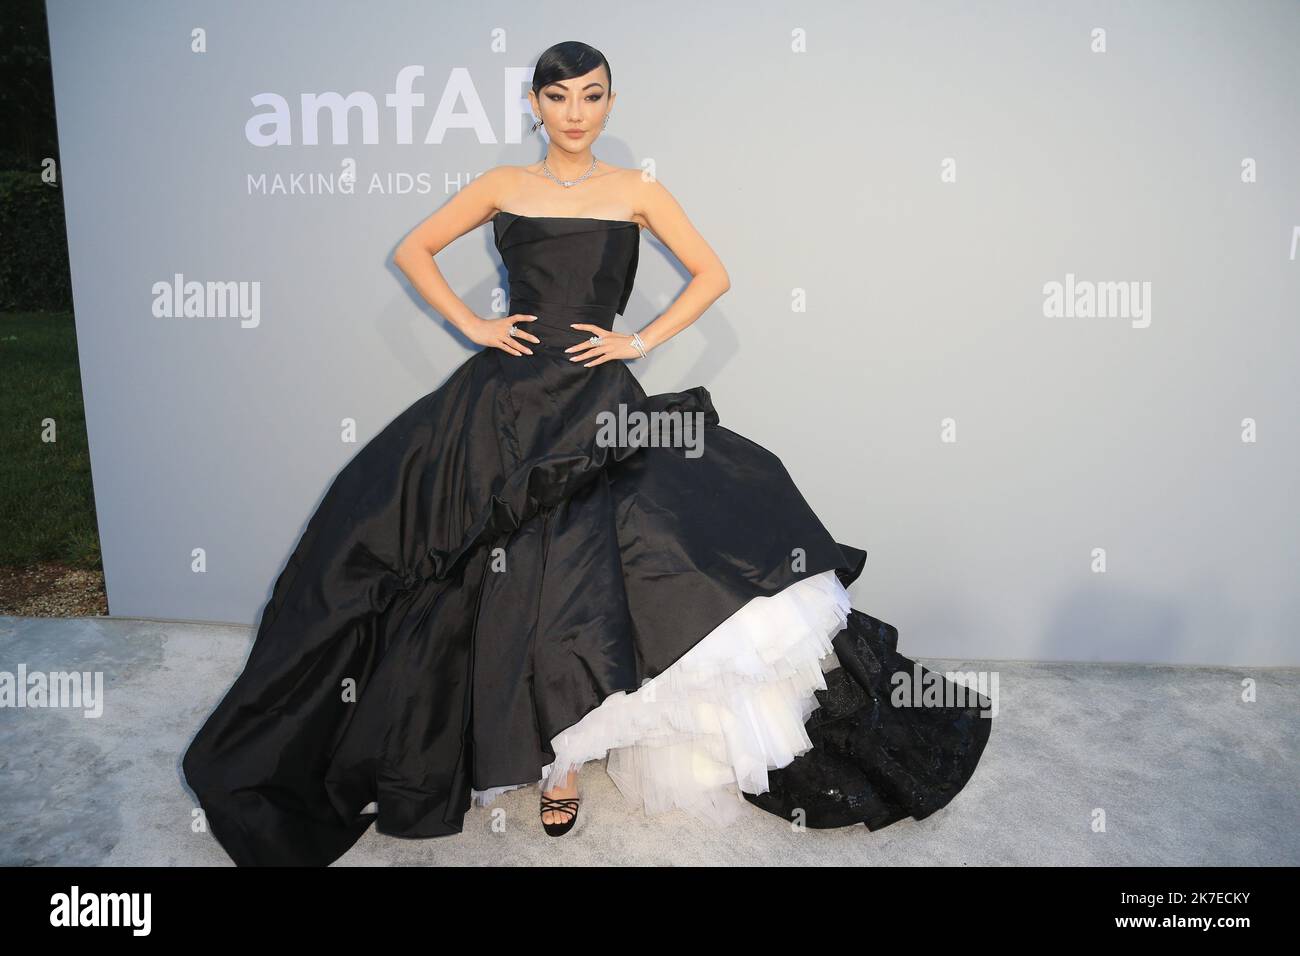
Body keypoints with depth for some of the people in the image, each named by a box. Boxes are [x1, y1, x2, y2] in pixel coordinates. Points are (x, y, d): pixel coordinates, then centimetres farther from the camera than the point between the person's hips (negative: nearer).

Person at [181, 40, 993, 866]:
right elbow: (413, 250, 15)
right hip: (507, 398, 2)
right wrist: (470, 324, 2)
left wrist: (645, 340, -4)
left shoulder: (636, 190, 7)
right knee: (510, 571, 3)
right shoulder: (504, 185, 10)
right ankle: (503, 741, 25)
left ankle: (565, 760, 10)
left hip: (594, 400, -1)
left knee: (578, 571, -6)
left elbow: (713, 273, 6)